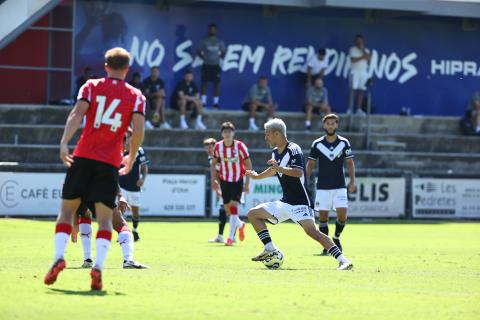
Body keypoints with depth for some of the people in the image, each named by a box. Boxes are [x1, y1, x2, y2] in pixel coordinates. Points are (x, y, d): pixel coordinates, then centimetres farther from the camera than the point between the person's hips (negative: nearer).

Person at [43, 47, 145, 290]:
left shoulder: (91, 87, 8)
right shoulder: (136, 96, 7)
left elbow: (77, 113, -8)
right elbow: (138, 130, -4)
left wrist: (64, 143, -17)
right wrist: (131, 158, 10)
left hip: (83, 157, 0)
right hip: (110, 163, 0)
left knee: (67, 210, 11)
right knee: (105, 218, 3)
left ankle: (59, 256, -7)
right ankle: (98, 266, -16)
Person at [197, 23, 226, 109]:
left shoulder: (220, 42, 8)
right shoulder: (204, 41, 3)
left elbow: (223, 53, 15)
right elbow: (199, 51, 5)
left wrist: (220, 57, -2)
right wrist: (203, 57, -8)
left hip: (216, 66, 1)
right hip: (206, 65, -1)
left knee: (216, 83, -3)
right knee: (204, 83, -4)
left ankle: (216, 102, 1)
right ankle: (203, 101, -1)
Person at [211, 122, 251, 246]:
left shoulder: (240, 146, -14)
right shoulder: (218, 146, -5)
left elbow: (248, 164, -7)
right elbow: (213, 163, 9)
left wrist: (247, 183, -10)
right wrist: (214, 180, 2)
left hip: (238, 181, -3)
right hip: (224, 180, 3)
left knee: (233, 207, -16)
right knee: (228, 209, 6)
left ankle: (231, 237, -14)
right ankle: (240, 225, 38)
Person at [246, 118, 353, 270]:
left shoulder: (293, 149, -14)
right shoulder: (275, 152, 13)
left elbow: (298, 172, -30)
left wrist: (279, 168, -39)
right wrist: (257, 176, 46)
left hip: (300, 202, -9)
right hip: (285, 203, 9)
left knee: (311, 231, -27)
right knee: (253, 214, 7)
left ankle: (343, 260, -30)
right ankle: (270, 250, 3)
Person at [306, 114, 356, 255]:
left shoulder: (344, 143, 1)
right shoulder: (317, 144, -1)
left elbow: (350, 163, 6)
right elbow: (310, 164, 5)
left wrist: (352, 181, -4)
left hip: (339, 186, 0)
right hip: (322, 187, 0)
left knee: (342, 214, -12)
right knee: (323, 216, -1)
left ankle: (336, 238, 14)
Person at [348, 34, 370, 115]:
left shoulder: (366, 50, 15)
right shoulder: (353, 49, 4)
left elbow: (368, 59, -3)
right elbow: (353, 60, -9)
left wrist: (363, 50, -5)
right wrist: (362, 57, -7)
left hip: (364, 72, 4)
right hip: (355, 71, -4)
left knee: (361, 90, 0)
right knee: (353, 89, -10)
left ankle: (359, 109, 1)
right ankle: (350, 108, -13)